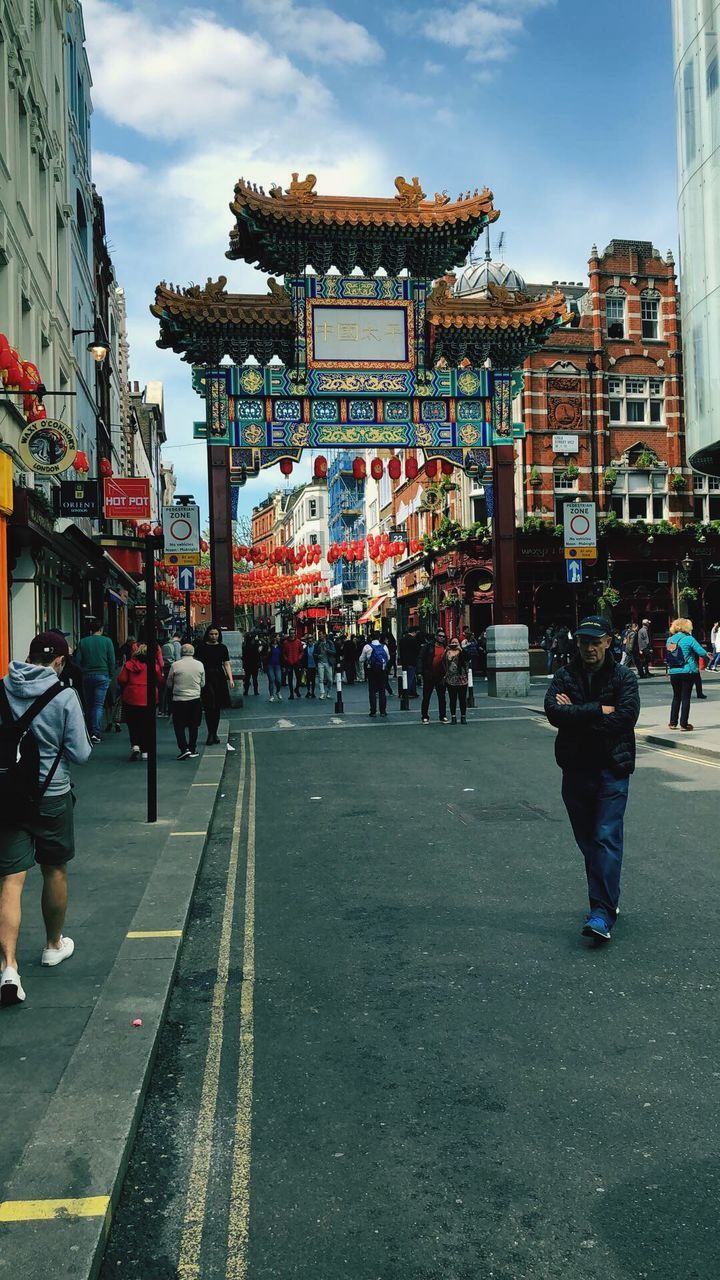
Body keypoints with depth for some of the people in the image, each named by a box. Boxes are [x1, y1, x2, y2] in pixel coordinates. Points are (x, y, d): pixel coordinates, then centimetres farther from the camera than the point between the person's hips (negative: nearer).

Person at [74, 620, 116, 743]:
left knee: (88, 705, 12)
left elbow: (77, 660, 2)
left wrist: (82, 672, 12)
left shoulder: (83, 642, 5)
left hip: (87, 676, 2)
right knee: (98, 705, -4)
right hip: (102, 676, -2)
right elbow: (112, 661, -2)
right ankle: (96, 733, -13)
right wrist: (111, 675, 7)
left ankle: (90, 732, 17)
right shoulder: (107, 641, -1)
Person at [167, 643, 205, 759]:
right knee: (193, 726, 13)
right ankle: (192, 750, 18)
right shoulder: (199, 665, -1)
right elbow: (203, 684, 9)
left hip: (179, 700, -2)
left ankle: (184, 749, -5)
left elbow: (169, 684, 2)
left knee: (179, 726, 7)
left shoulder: (175, 665, -8)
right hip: (195, 699, 2)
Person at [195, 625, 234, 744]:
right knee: (209, 707, -11)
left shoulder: (222, 647, 9)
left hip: (219, 678, 3)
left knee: (217, 707, 8)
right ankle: (210, 734, -8)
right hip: (206, 678, -3)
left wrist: (230, 679, -2)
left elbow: (226, 664, 8)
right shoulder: (201, 647, 0)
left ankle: (214, 734, 17)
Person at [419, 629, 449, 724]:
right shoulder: (428, 646, -4)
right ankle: (425, 717, 13)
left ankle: (443, 717, 16)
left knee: (442, 697, 8)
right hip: (429, 676, -3)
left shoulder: (446, 648, 5)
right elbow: (421, 658, -6)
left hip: (440, 676, 3)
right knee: (426, 697, 5)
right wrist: (421, 672, -11)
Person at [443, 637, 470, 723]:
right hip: (450, 680, 2)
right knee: (452, 699, 4)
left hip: (462, 679, -2)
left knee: (463, 699, 3)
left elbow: (467, 658, -18)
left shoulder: (462, 652, 2)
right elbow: (443, 665, 9)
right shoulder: (447, 653, 8)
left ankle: (463, 717, 11)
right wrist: (444, 675, 1)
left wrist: (461, 649, -19)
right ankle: (453, 717, 10)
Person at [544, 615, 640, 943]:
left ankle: (602, 913, -13)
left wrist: (577, 715, -12)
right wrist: (598, 710, -15)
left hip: (612, 769, -3)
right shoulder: (564, 676, 5)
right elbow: (553, 711, -12)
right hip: (576, 768, 4)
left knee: (607, 839, -11)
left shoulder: (624, 677, -1)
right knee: (587, 840, 12)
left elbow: (626, 717, -16)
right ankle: (605, 902, 28)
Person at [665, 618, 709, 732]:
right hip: (688, 672, -4)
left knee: (676, 697, 16)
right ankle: (684, 724, 3)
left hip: (673, 672, 4)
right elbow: (702, 652, -12)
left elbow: (667, 657, 12)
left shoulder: (669, 639, 4)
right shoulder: (689, 639, -11)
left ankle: (673, 722, 18)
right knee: (686, 697, 2)